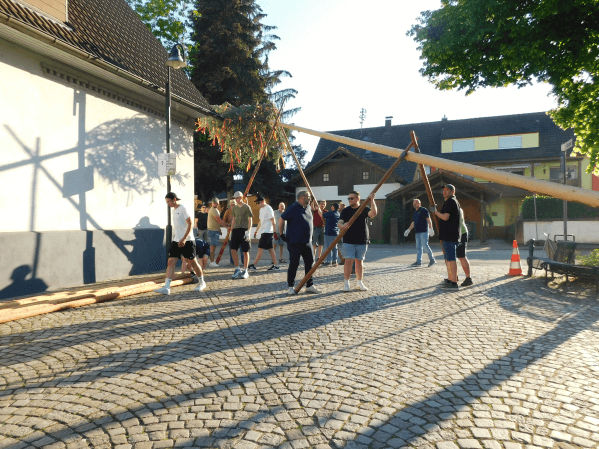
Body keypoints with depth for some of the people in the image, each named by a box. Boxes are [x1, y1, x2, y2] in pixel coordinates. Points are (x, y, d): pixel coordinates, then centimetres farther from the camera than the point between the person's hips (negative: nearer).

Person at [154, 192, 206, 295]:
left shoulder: (183, 209, -9)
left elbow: (190, 224, -15)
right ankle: (166, 287, -10)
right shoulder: (174, 210, 15)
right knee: (171, 262, -5)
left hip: (186, 241, -7)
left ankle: (202, 282, 21)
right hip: (176, 241, 7)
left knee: (192, 262, 3)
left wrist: (184, 239, -21)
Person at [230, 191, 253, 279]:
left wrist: (248, 231, -13)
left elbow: (250, 220, -4)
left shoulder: (246, 207, -1)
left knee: (245, 252, 1)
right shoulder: (234, 208, 14)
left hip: (244, 230, -5)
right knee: (233, 250, -4)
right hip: (235, 230, 5)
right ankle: (237, 269, 7)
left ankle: (245, 271, 11)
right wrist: (231, 230, 16)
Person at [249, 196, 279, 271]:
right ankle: (275, 265, 10)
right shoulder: (261, 209, 18)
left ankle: (254, 265, -7)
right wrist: (256, 231, 23)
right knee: (270, 248, 8)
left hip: (267, 231, -9)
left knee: (260, 248, -9)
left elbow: (273, 220, -14)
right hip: (264, 231, 9)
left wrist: (274, 231, -17)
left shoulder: (268, 208, -10)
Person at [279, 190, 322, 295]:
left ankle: (309, 285, 18)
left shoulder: (308, 208, 12)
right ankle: (290, 286, 9)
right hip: (295, 242, -7)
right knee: (294, 264, -2)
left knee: (310, 263, 8)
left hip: (307, 242, 8)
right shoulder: (293, 208, -11)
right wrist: (281, 234, -7)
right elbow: (281, 219, -9)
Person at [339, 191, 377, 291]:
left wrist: (372, 200, -23)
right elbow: (340, 223, -4)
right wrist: (343, 226, -27)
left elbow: (373, 213, -16)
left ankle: (359, 283, 20)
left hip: (362, 241, 1)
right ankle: (346, 283, 1)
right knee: (349, 260, -7)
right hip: (348, 240, 0)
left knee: (359, 261, 9)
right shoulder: (346, 210, 6)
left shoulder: (364, 209, 4)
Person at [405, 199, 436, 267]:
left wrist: (430, 229, -21)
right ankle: (418, 262, 2)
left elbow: (429, 220, -11)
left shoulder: (424, 210, -3)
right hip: (417, 232, 8)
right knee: (418, 247, 3)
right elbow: (413, 223, 28)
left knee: (425, 245, -12)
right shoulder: (415, 213, 20)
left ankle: (432, 259, 0)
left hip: (424, 231, -8)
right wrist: (408, 230, 23)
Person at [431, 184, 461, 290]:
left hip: (449, 235, -11)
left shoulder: (450, 202, -12)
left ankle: (454, 283, -11)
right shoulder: (455, 201, 21)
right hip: (450, 235, 11)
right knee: (448, 258, 17)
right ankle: (449, 280, 25)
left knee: (451, 259, -11)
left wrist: (435, 211, -9)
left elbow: (445, 217, -21)